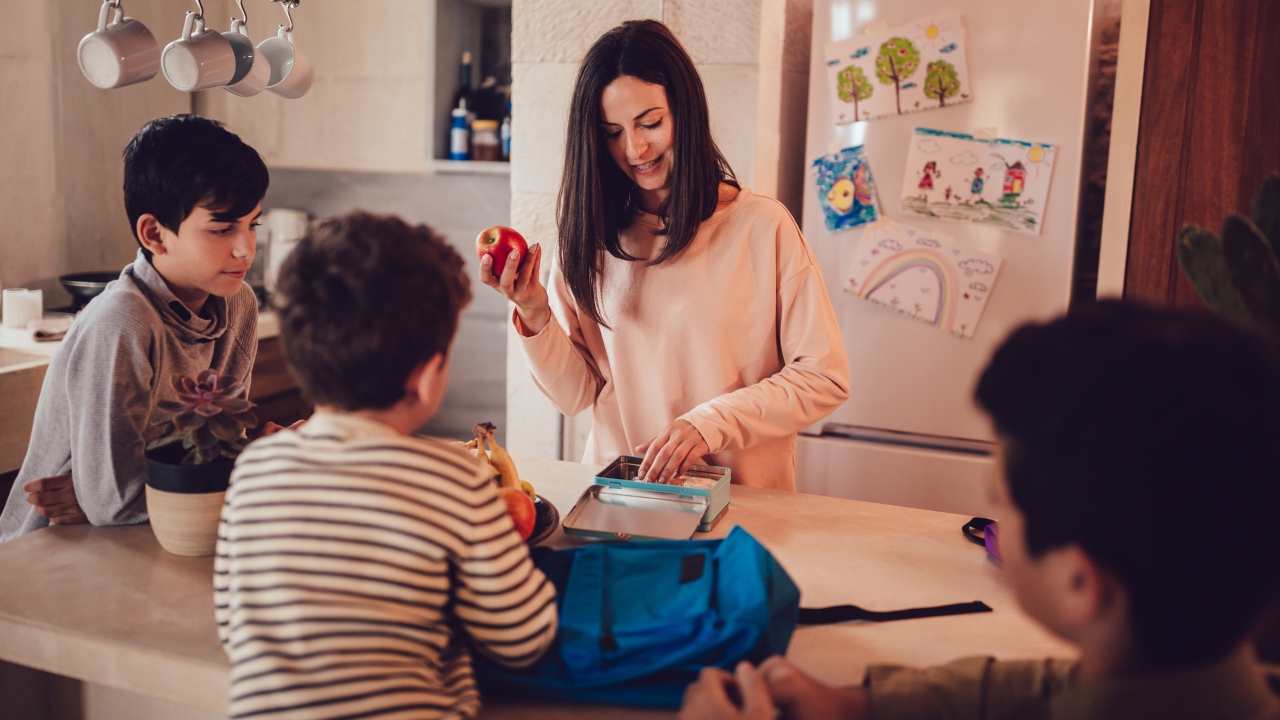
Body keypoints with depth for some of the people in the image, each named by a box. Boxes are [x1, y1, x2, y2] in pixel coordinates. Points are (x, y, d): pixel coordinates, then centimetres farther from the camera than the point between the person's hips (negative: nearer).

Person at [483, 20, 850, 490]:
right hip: (615, 494, 4)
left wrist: (713, 422, -14)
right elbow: (575, 394, 3)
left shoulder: (762, 226, -8)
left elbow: (824, 377, -5)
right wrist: (533, 314, -12)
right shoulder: (588, 231, 3)